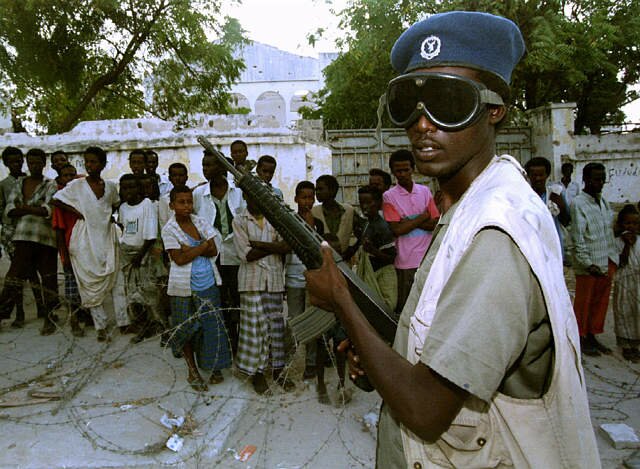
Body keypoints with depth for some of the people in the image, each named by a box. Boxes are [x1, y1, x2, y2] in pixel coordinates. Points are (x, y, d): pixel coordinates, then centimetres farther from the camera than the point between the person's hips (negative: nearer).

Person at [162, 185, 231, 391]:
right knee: (187, 328, 9)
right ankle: (193, 371, 24)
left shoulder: (199, 222, 5)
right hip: (185, 286, -3)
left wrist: (190, 249, -14)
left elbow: (214, 250, -3)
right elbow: (180, 258, -15)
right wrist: (203, 246, -11)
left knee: (212, 325, 5)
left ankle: (216, 367, 21)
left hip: (208, 283, 3)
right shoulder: (169, 229, -7)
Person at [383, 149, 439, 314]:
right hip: (405, 260, -3)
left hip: (428, 257, 3)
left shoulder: (425, 191, 6)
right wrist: (423, 217, -5)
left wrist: (409, 222, -10)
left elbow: (436, 224, 1)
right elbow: (397, 230, -12)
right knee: (404, 306, 5)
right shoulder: (389, 196, -4)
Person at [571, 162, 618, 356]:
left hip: (607, 262, 8)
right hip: (588, 264, -7)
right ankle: (580, 338, 19)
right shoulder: (578, 203, -13)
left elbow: (610, 232, 17)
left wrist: (614, 259, 12)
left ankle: (592, 336, 29)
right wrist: (588, 263, -19)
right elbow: (578, 237, -16)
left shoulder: (603, 201, 12)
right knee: (583, 302, 5)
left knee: (601, 301, 15)